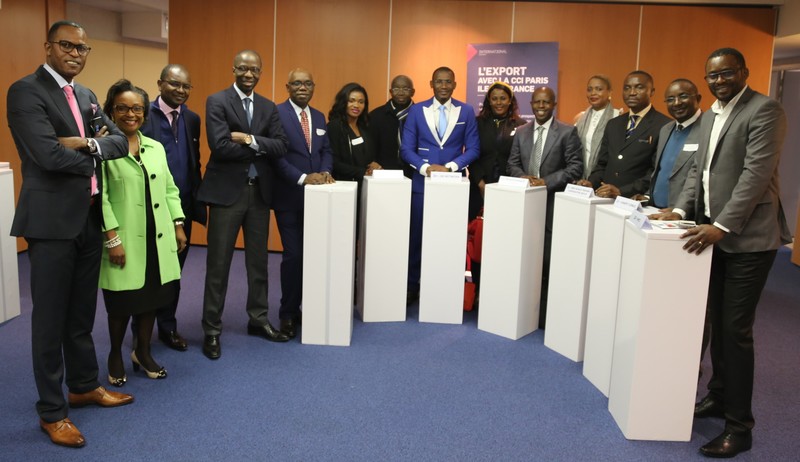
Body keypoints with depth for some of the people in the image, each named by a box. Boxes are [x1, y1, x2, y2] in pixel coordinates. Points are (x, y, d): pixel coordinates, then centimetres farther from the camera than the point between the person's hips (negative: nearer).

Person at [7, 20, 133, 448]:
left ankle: (84, 385, 34)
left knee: (82, 313, 18)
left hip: (89, 218, 7)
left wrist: (90, 144, -12)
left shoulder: (85, 95, 15)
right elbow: (49, 155, -21)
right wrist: (94, 161, -5)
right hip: (53, 220, -7)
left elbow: (120, 140, 7)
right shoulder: (25, 91, -10)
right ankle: (51, 411, 15)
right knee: (50, 318, 3)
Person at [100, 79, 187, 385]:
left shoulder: (156, 147, 12)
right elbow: (99, 195, -12)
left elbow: (170, 189, 15)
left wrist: (178, 225, 9)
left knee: (151, 296, 12)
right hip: (125, 239, -5)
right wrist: (112, 237, -17)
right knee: (122, 301, 5)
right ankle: (115, 356, 28)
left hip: (157, 237, 5)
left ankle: (142, 353, 31)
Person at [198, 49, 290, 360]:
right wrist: (261, 150, -10)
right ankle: (212, 329, 12)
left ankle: (258, 319, 28)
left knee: (258, 261, 14)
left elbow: (281, 147, -2)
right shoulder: (217, 101, -4)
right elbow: (220, 146, -17)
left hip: (259, 192, 5)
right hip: (227, 191, -5)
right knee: (218, 263, 1)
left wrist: (250, 140, -15)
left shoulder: (268, 107, 11)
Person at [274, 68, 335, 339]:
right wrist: (303, 178, -21)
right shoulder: (276, 113, -7)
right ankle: (288, 314, 15)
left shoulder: (319, 117, 14)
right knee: (294, 255, -1)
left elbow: (326, 150, 13)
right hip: (289, 196, -5)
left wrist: (325, 172, -8)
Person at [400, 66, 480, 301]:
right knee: (417, 235, 5)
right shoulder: (416, 110, 3)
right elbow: (406, 149, 0)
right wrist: (426, 167, -15)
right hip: (421, 182, 0)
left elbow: (473, 149, 2)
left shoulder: (467, 111, 4)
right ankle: (413, 285, 15)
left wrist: (450, 166, -13)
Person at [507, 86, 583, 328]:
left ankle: (544, 314, 7)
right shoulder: (521, 132, 15)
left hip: (553, 203, -4)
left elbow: (576, 167, -5)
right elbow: (513, 163, 14)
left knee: (547, 260, -3)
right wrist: (523, 176, -8)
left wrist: (547, 181, -15)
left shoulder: (568, 132, 0)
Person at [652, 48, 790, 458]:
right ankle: (718, 396, 30)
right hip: (714, 232, 8)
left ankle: (739, 425, 8)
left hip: (747, 237, -7)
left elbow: (756, 174, -18)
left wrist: (722, 226, -23)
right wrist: (682, 209, 2)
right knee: (718, 323, 15)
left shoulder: (764, 111, -10)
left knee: (736, 329, -4)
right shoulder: (709, 116, 16)